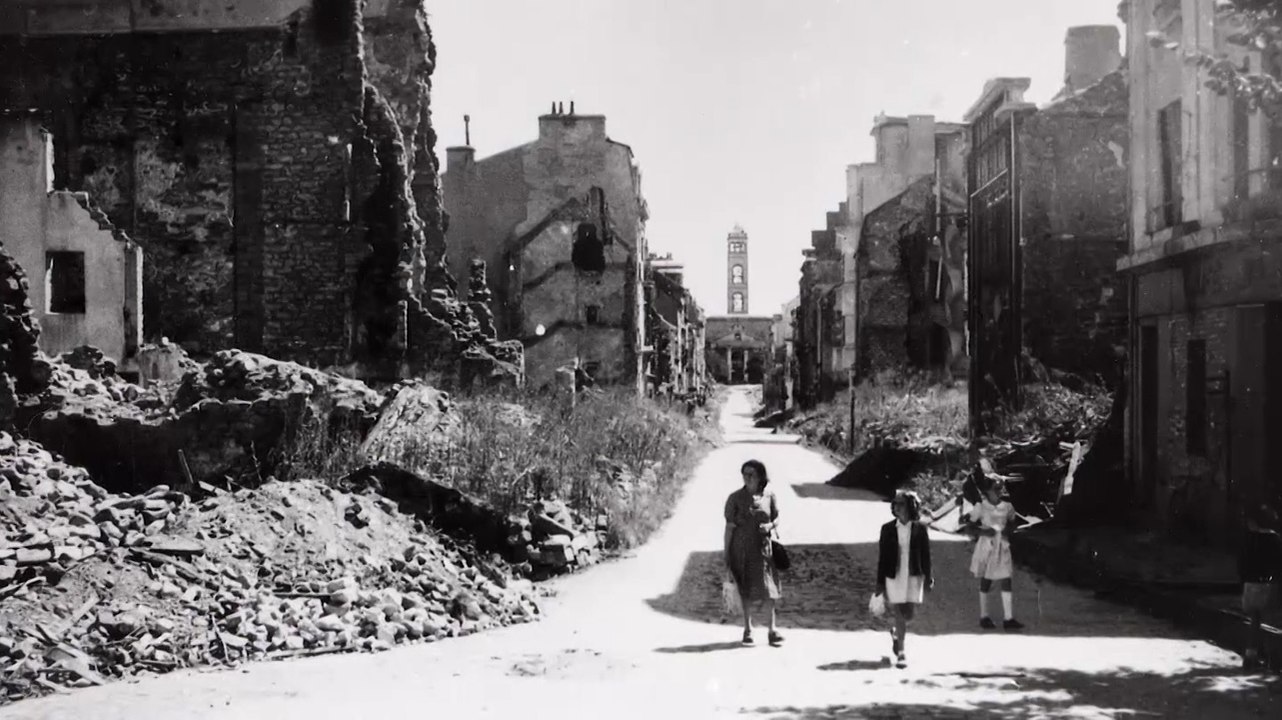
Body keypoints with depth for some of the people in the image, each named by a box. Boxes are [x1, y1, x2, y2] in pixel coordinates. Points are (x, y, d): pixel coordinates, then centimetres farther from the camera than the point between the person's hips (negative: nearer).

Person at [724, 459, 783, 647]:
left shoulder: (769, 496, 1)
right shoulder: (735, 498, -3)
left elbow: (777, 519, 11)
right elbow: (729, 527, -1)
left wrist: (770, 526, -13)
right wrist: (726, 554, -2)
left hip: (763, 547, 1)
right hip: (742, 549, 0)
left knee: (768, 588, -4)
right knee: (746, 590, 7)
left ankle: (772, 629, 3)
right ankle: (747, 629, 17)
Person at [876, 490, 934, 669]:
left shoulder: (919, 528, -2)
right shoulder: (887, 529, -1)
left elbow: (926, 555, 2)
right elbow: (882, 556, 1)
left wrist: (928, 578, -1)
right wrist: (880, 582, 0)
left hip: (914, 576, 1)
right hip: (894, 577, -1)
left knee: (910, 613, 5)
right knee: (899, 614, -1)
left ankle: (896, 633, 38)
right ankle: (900, 653, 7)